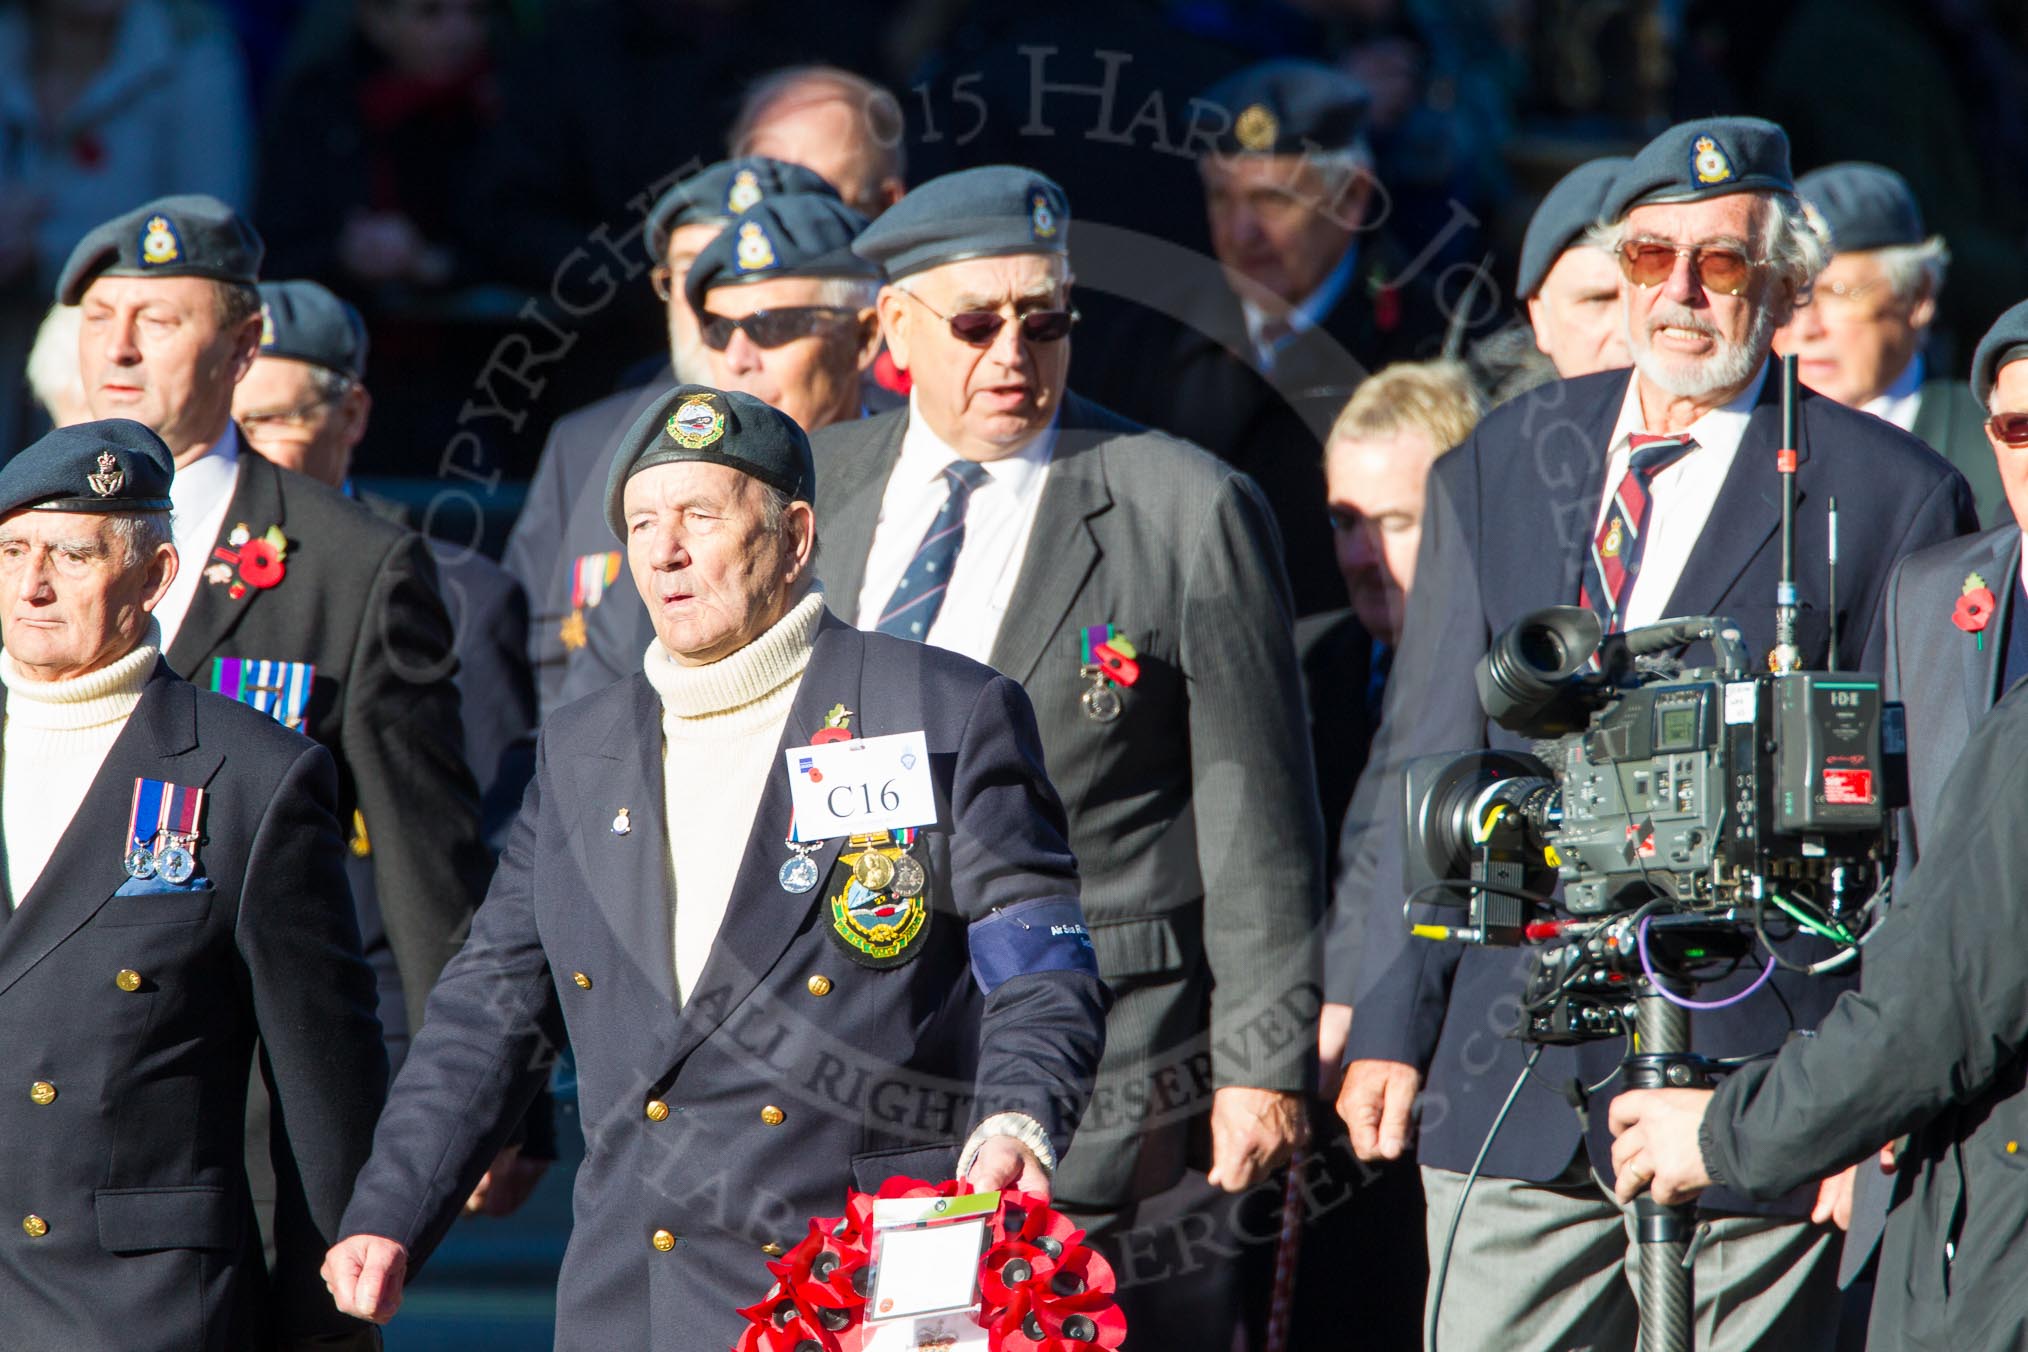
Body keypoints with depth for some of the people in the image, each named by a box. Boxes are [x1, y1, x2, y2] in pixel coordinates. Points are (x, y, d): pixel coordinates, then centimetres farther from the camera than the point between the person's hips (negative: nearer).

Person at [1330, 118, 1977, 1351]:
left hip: (1753, 1084, -4)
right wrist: (1388, 1025, 8)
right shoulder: (1499, 469, 13)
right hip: (1510, 1093, 4)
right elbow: (1425, 763, 14)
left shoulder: (1889, 496, 0)